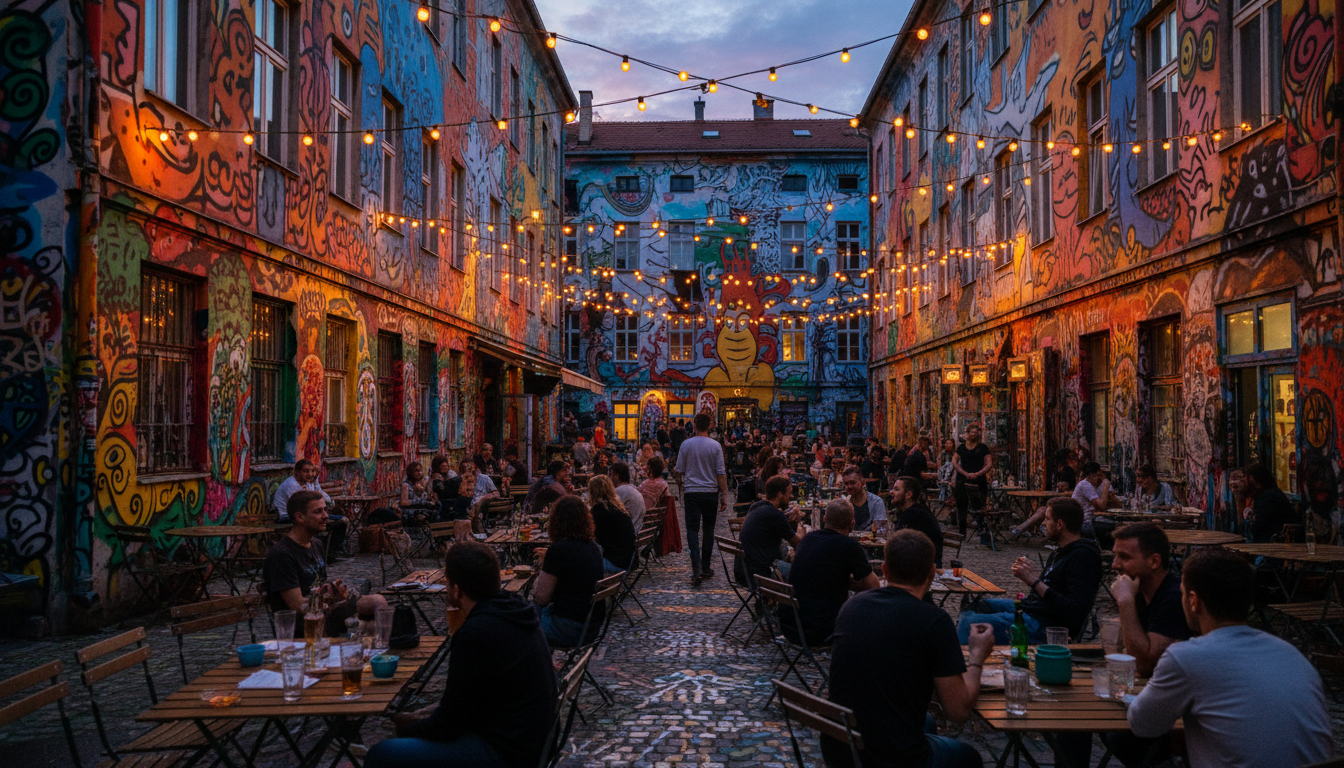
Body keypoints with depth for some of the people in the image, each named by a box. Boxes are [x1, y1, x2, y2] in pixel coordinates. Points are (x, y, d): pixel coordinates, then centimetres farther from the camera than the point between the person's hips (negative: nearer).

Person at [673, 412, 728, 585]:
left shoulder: (686, 445, -4)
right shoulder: (715, 446, -4)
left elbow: (678, 471, 2)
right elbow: (721, 473, -6)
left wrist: (672, 470, 25)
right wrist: (724, 496, 0)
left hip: (692, 492, -1)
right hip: (711, 493, 1)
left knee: (693, 529, 0)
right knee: (709, 530, 13)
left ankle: (696, 567, -14)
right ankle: (705, 567, 19)